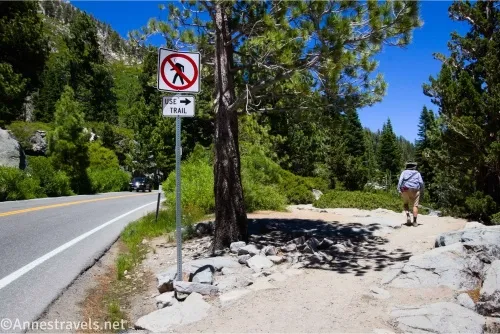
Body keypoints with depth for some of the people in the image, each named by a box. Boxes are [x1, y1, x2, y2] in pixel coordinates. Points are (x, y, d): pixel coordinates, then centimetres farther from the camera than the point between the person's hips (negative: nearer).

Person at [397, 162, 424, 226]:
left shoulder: (404, 172, 14)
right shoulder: (417, 173, 16)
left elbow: (400, 180, -2)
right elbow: (421, 182, 3)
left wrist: (399, 190, -7)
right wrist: (422, 192, 8)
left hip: (405, 189, 0)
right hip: (415, 190, 0)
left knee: (406, 203, 19)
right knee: (415, 205, 4)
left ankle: (408, 216, -3)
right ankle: (414, 221, -5)